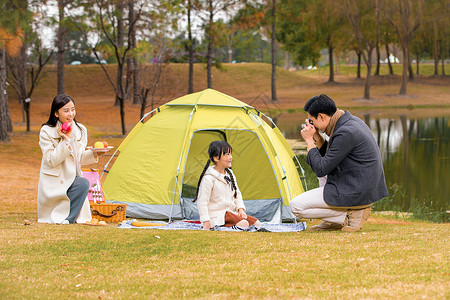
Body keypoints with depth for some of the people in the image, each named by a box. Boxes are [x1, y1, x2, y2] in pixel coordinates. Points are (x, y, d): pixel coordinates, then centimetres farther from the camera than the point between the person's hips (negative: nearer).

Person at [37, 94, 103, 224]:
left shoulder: (80, 130, 5)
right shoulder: (46, 132, -10)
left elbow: (79, 159, 12)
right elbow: (51, 161, -17)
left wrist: (94, 154, -7)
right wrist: (66, 141, -23)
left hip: (73, 179, 6)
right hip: (53, 183, -6)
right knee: (83, 183, -30)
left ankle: (68, 218, -6)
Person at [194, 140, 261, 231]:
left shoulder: (229, 174, 11)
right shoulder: (208, 178, -16)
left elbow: (237, 194, 20)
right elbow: (202, 202, -16)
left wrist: (241, 209, 2)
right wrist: (206, 223, -20)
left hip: (231, 212, 9)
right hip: (216, 215, -9)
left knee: (256, 223, -5)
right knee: (244, 224, -29)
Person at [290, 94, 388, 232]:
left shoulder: (345, 133, -22)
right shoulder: (352, 121, 10)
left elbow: (321, 169, -17)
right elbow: (329, 156, 23)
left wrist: (309, 140, -8)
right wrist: (317, 137, 10)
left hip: (355, 194, -10)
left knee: (296, 206, -7)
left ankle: (350, 216, -6)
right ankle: (333, 222, 18)